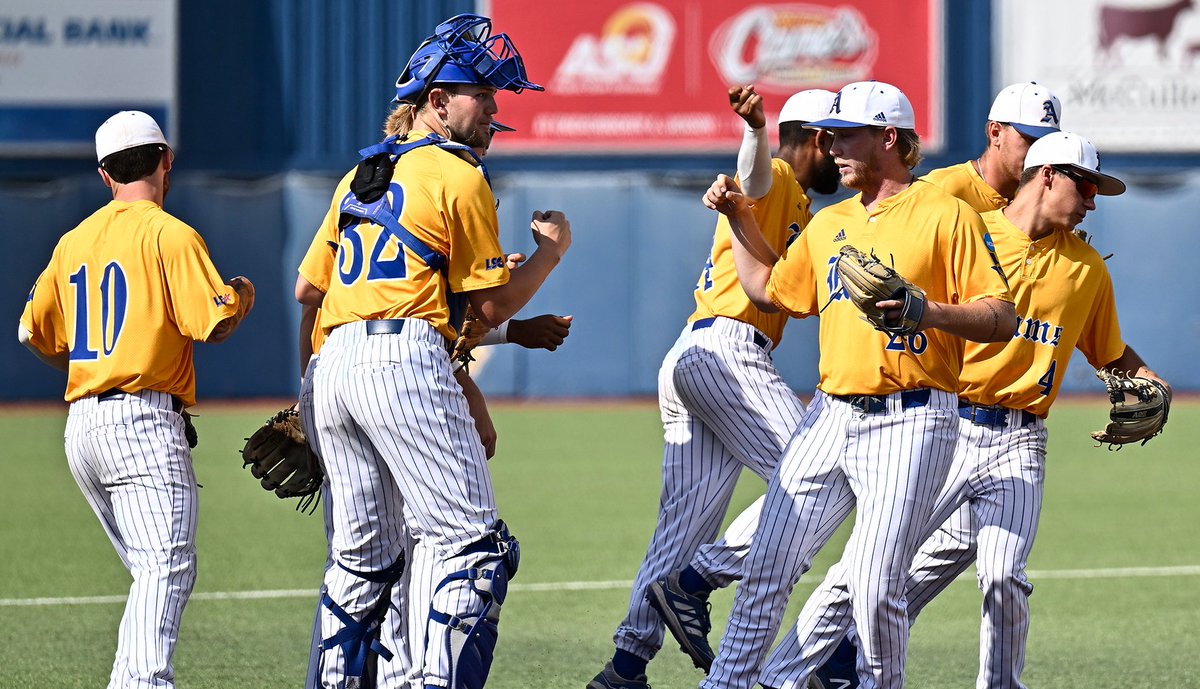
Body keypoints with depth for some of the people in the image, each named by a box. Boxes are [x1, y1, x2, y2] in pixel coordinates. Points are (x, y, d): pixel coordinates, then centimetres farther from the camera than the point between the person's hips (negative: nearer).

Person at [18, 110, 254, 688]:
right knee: (168, 567, -18)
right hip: (144, 420, -8)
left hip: (81, 425, 8)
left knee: (155, 571, 15)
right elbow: (216, 325, -11)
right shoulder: (169, 234, -5)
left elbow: (32, 331, 20)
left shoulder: (74, 241, 16)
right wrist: (242, 297, 11)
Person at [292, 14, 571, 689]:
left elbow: (309, 289, 21)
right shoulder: (460, 178, -3)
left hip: (335, 365, 8)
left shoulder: (359, 175, 19)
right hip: (408, 362, -8)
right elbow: (492, 306, -2)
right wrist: (552, 250, 12)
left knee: (364, 554, 16)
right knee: (472, 545, -5)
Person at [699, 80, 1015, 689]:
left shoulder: (944, 214, -4)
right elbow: (769, 290, 31)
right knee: (767, 565, 1)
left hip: (910, 423, -7)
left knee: (874, 583, -12)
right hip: (830, 416, 7)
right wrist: (738, 218, 23)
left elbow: (1001, 318, -9)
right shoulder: (829, 223, 18)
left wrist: (925, 311, -24)